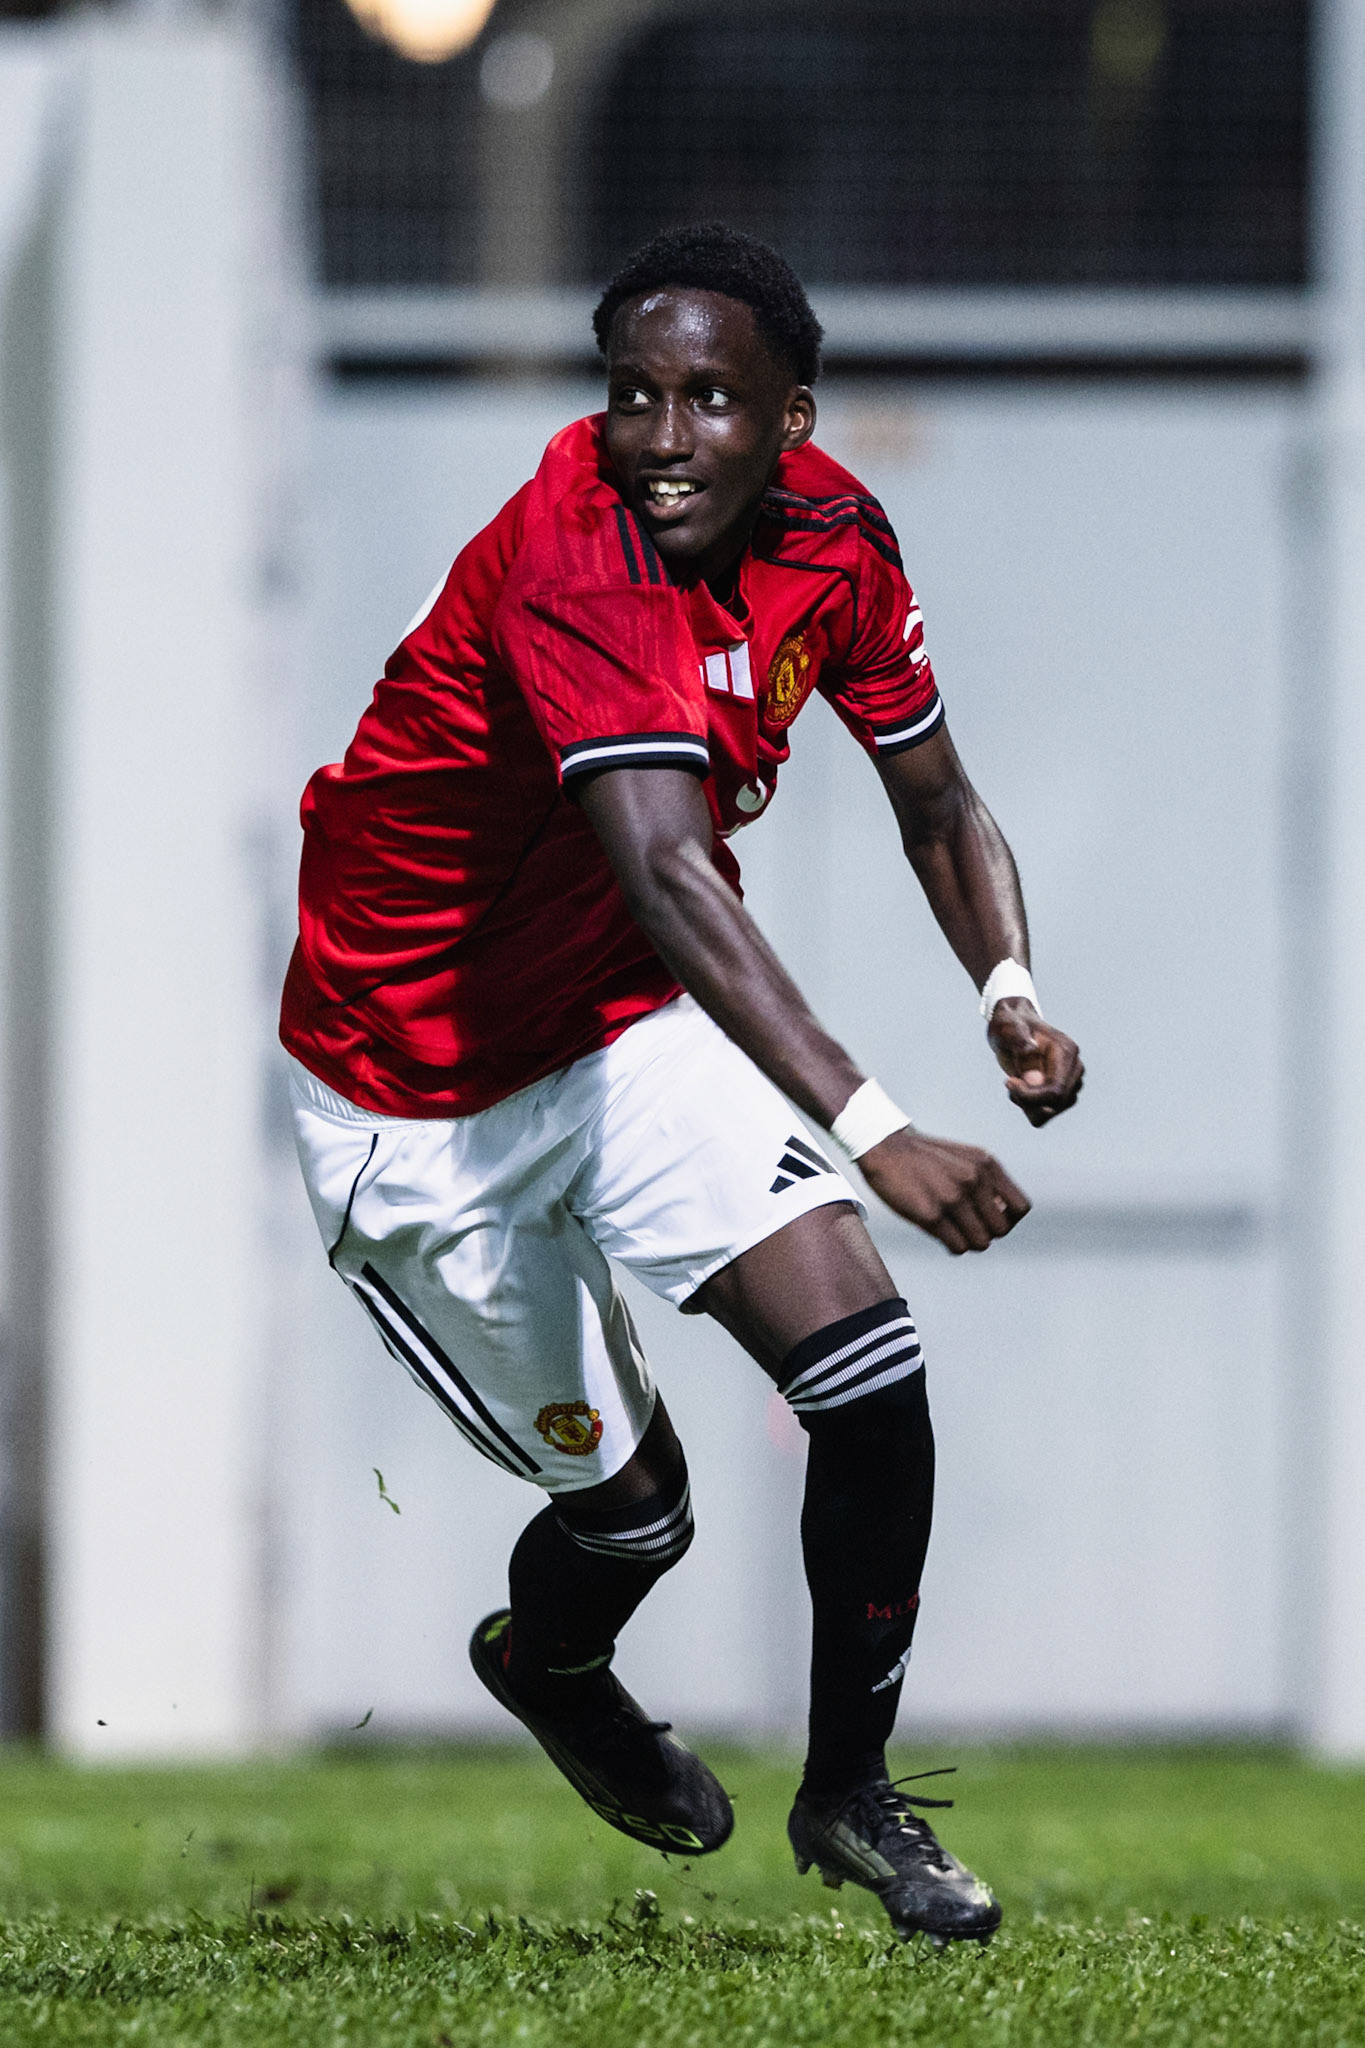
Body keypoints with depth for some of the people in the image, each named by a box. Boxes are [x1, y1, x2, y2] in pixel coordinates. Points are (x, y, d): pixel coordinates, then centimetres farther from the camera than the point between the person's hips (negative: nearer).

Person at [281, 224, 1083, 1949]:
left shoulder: (830, 533, -9)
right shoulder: (575, 561, -32)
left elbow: (934, 801, 6)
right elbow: (667, 872, -44)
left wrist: (1010, 991, -15)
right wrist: (871, 1132, -54)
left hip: (637, 1026, 5)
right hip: (424, 1096, -5)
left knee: (869, 1370, -14)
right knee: (628, 1502, 2)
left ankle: (850, 1792, 5)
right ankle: (547, 1664, 39)